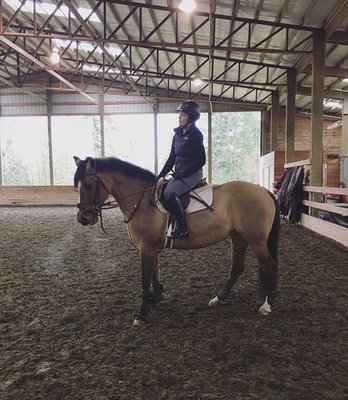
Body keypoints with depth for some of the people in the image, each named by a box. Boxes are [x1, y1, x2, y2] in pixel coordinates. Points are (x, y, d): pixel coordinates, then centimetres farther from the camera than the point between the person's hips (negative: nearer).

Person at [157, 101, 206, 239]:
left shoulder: (195, 134, -9)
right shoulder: (177, 134, 14)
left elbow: (201, 160, -14)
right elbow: (172, 158, 16)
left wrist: (184, 172, -18)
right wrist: (161, 175, 7)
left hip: (192, 174, -9)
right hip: (179, 174, 9)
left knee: (169, 192, -29)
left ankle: (183, 228, -25)